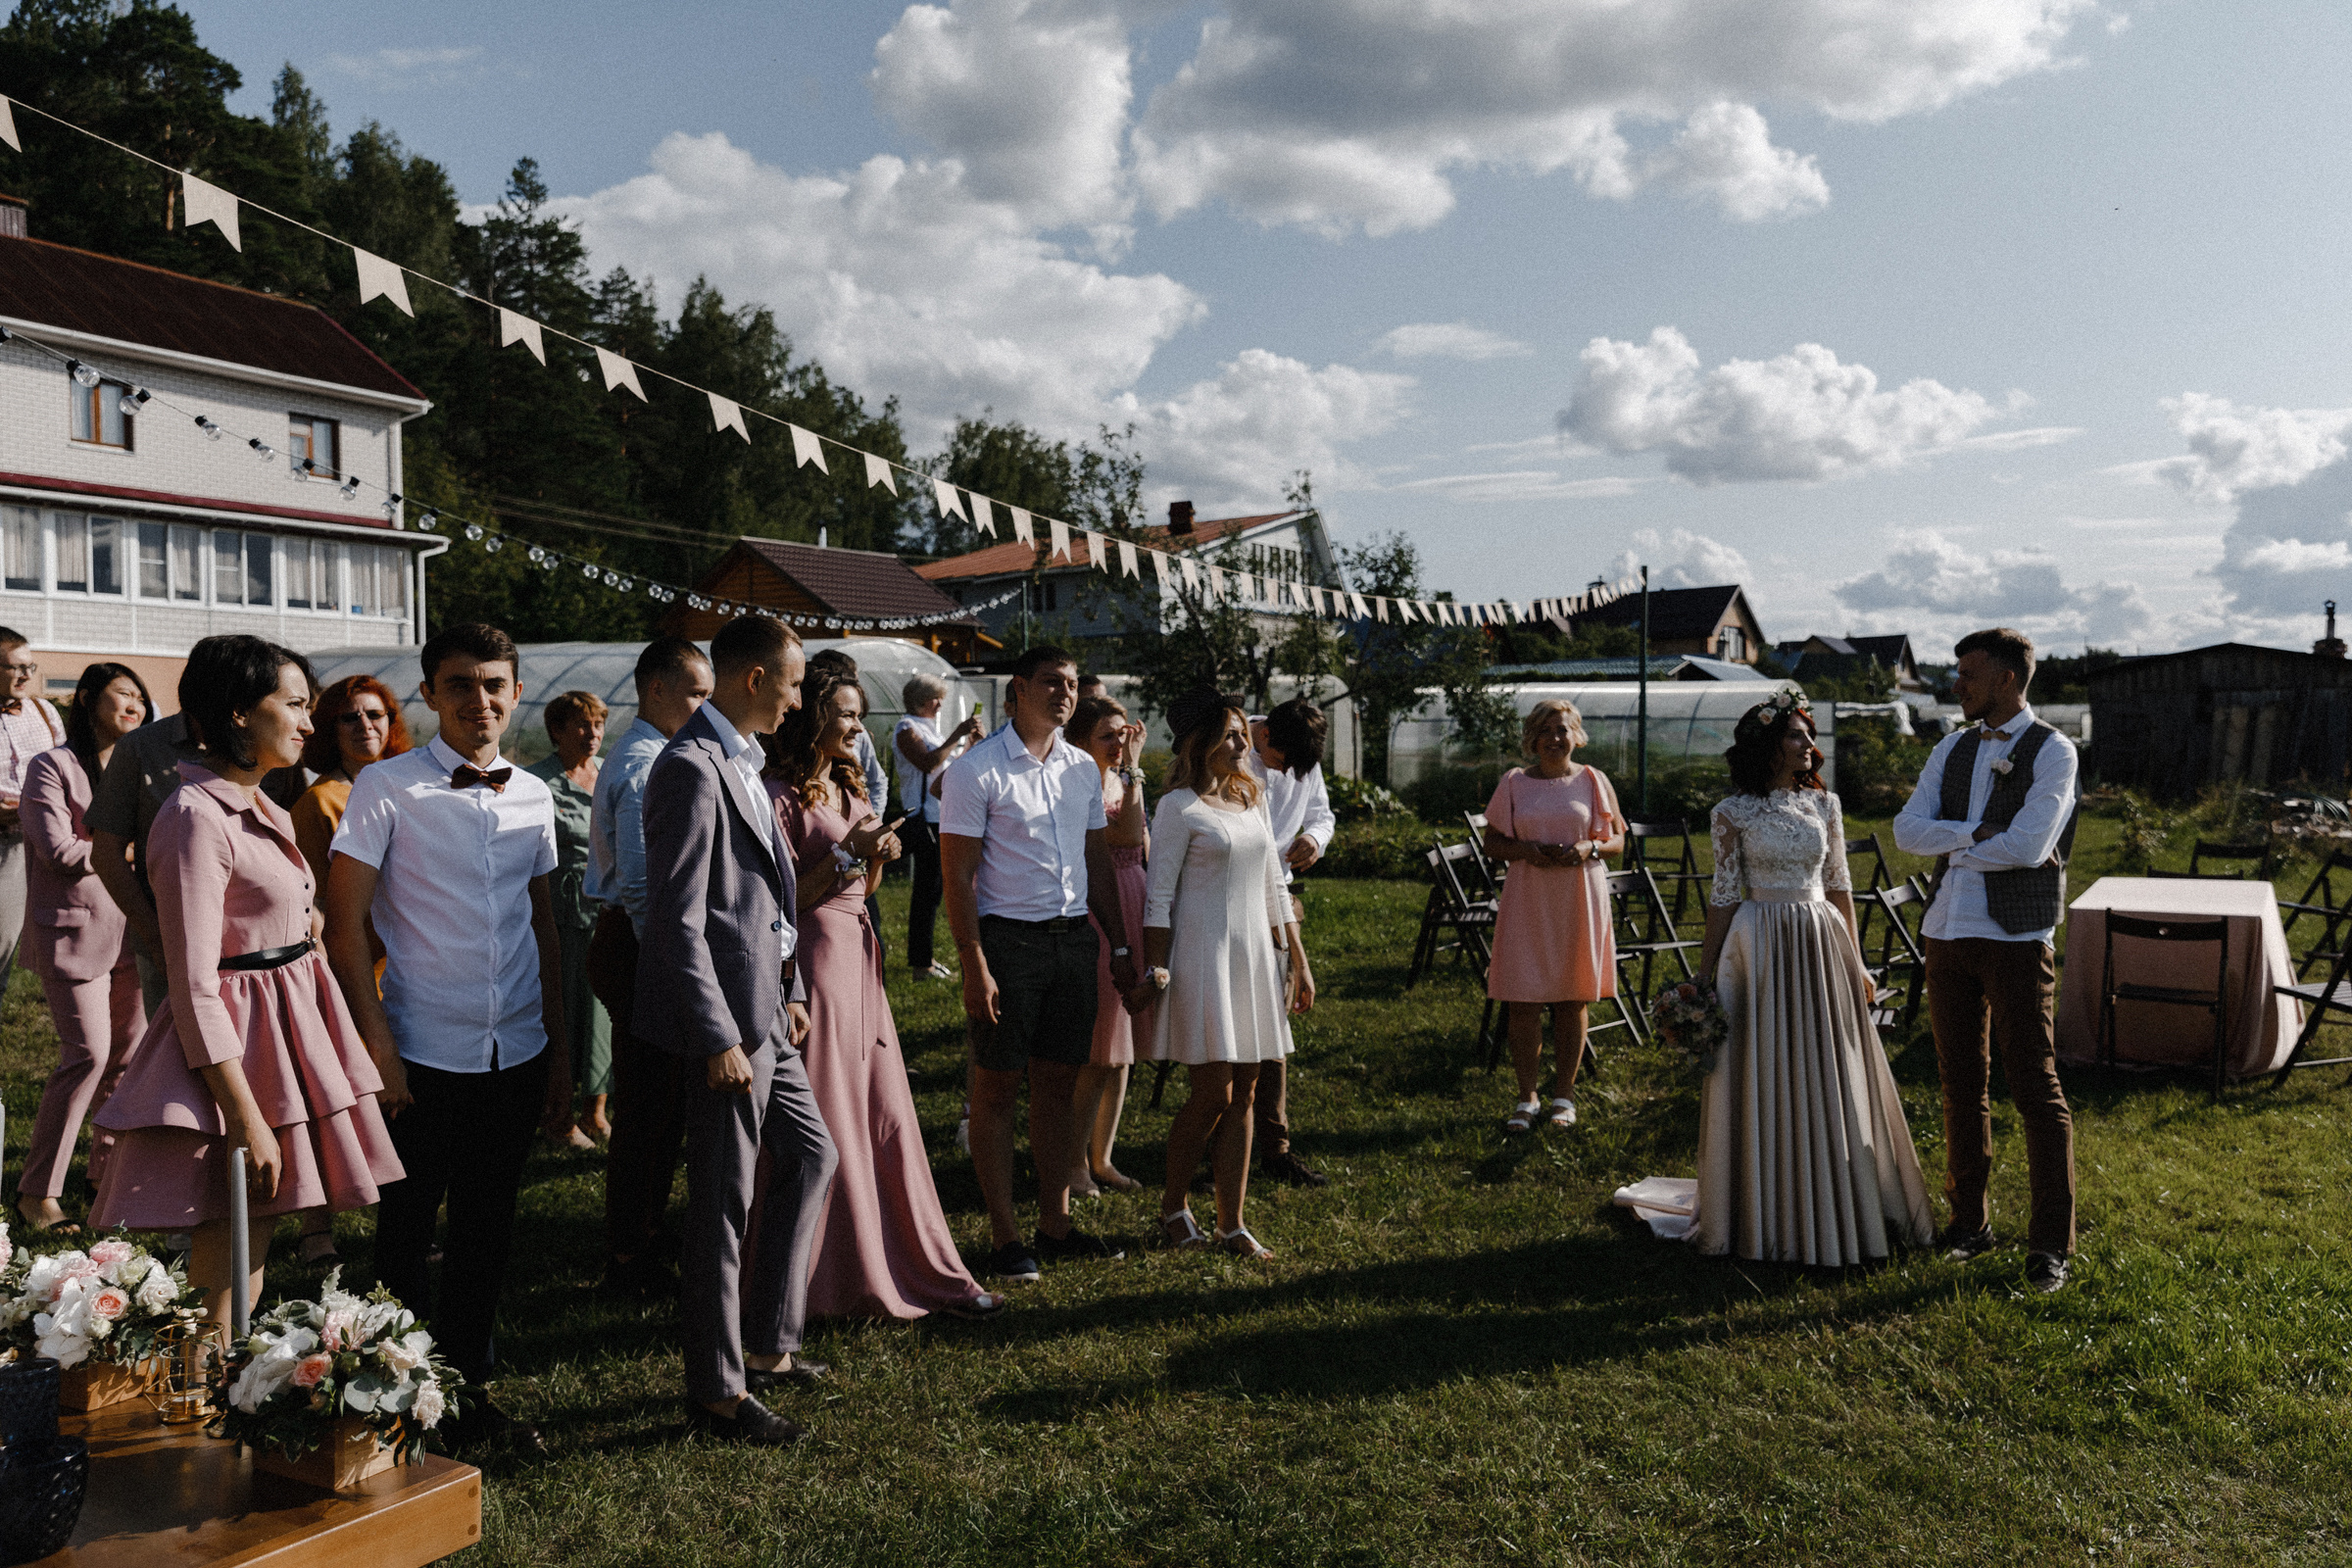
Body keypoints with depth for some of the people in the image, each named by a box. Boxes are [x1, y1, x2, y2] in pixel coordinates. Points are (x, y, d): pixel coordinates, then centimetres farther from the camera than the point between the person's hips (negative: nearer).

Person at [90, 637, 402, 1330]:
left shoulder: (263, 810, 14)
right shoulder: (197, 818, -16)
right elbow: (195, 985, -20)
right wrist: (246, 1115, -22)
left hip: (292, 1027, 9)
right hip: (240, 1041, -9)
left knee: (250, 1253, 15)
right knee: (228, 1262, -4)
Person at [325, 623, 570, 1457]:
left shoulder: (533, 796, 6)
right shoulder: (387, 788, -7)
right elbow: (346, 926, -7)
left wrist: (560, 1050, 11)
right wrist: (379, 1048, -11)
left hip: (517, 1052, 4)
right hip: (425, 1055, -4)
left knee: (485, 1233, 15)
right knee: (406, 1233, 10)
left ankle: (470, 1391, 31)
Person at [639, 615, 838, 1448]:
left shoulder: (742, 761, 13)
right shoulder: (691, 769, -18)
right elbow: (678, 920, -22)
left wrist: (789, 989, 17)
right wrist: (718, 1037, -22)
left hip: (764, 1011, 10)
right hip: (725, 1019, -10)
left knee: (810, 1157, 18)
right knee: (724, 1204, 2)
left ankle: (766, 1342, 31)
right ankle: (718, 1390, 17)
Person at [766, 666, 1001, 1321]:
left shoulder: (849, 786, 16)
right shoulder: (782, 794, -10)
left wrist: (878, 856, 2)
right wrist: (847, 852, -16)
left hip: (858, 952, 8)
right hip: (813, 955, -8)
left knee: (887, 1113, 10)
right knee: (826, 1125, 0)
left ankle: (920, 1267, 18)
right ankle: (836, 1278, 13)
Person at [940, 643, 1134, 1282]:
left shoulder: (1083, 768, 11)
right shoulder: (976, 771, -8)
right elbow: (958, 877, -11)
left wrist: (1119, 946, 13)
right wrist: (974, 967, -17)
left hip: (1073, 938, 6)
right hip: (1006, 940, -6)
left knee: (1059, 1083, 11)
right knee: (997, 1088, 3)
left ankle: (1055, 1223, 23)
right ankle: (1004, 1237, 12)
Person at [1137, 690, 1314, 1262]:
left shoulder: (1253, 798, 12)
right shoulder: (1179, 807, -8)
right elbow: (1159, 897, -9)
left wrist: (1298, 960, 14)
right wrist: (1155, 972, -13)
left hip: (1255, 955, 6)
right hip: (1202, 957, -6)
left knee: (1243, 1094, 7)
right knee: (1213, 1093, -5)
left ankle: (1232, 1224, 14)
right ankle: (1173, 1205, 17)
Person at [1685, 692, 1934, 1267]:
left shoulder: (1824, 804, 6)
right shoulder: (1734, 812, -3)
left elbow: (1839, 885, 11)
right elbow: (1724, 895, -1)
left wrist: (1854, 961, 11)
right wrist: (1704, 974, -2)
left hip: (1821, 945, 3)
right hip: (1760, 949, -3)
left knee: (1829, 1081, 8)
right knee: (1762, 1082, 2)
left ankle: (1833, 1213, 22)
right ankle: (1766, 1216, 15)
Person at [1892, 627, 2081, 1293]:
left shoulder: (2052, 751, -5)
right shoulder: (1950, 751, 12)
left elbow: (2028, 846, -17)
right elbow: (1906, 831, 1)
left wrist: (1951, 846, -4)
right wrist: (1976, 832, -13)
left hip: (2016, 938, -6)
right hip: (1947, 933, 6)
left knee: (2035, 1089, -3)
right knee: (1961, 1086, 12)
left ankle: (2051, 1243, 5)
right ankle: (1969, 1220, 23)